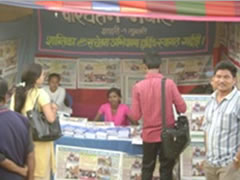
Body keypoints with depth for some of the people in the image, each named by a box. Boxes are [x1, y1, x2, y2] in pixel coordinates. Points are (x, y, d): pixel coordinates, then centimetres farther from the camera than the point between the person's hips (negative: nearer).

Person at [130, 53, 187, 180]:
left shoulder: (138, 86, -8)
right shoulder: (169, 83, -9)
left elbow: (135, 116, -5)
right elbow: (182, 108, -7)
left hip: (149, 134, 1)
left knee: (147, 169, 13)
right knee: (166, 169, 9)